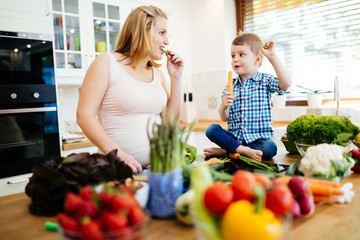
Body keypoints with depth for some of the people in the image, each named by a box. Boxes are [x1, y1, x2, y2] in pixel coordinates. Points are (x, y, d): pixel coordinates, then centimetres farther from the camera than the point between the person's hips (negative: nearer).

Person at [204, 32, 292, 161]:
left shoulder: (265, 80, 3)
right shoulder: (230, 86, 9)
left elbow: (286, 83, -20)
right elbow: (224, 118, 10)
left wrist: (272, 57, -17)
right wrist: (224, 106, -14)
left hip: (258, 138, -2)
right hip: (234, 136, 2)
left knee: (270, 148, -32)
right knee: (211, 129, -21)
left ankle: (225, 151, -21)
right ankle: (244, 150, -26)